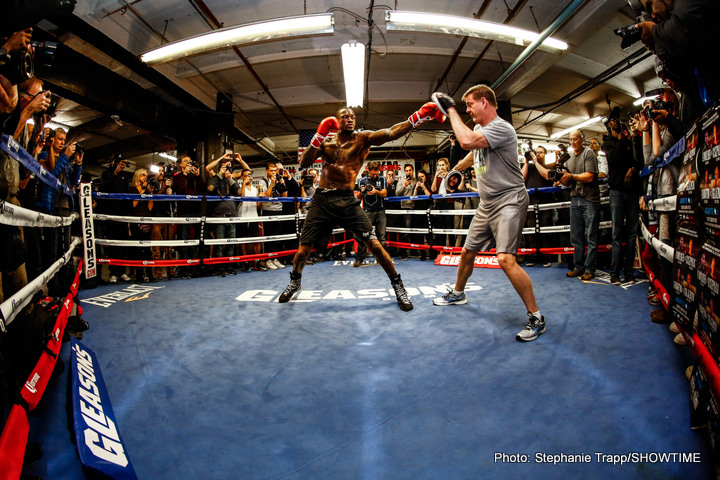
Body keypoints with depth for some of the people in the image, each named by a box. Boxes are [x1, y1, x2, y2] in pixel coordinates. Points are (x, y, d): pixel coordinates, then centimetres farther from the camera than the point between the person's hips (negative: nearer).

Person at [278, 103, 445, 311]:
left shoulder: (362, 138, 2)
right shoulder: (326, 141, 9)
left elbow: (391, 133, -15)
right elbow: (303, 164, -2)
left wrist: (419, 116, -28)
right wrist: (319, 136, -13)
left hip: (347, 201, -2)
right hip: (322, 200, 2)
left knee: (374, 244, -11)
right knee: (303, 249, 5)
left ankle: (398, 286, 8)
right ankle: (294, 282, 36)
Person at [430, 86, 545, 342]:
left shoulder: (501, 128, -18)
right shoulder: (478, 128, 12)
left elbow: (467, 141, -33)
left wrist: (450, 109, -22)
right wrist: (455, 169, 44)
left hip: (509, 201, -9)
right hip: (487, 205, 9)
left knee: (506, 259, -22)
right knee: (467, 252, 16)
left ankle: (536, 317, -8)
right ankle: (457, 294, 40)